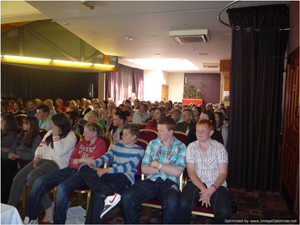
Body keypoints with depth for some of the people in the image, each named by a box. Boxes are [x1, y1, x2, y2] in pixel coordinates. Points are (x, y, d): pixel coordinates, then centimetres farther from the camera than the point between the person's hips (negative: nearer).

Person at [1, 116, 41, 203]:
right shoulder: (21, 135, 26)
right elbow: (13, 148, 22)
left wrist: (18, 156, -16)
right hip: (15, 160, 6)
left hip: (25, 161, -6)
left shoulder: (37, 137, 2)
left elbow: (33, 155, -8)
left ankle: (5, 199, -20)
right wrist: (11, 154, -2)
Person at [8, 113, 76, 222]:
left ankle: (48, 207, -15)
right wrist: (37, 157, 1)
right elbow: (41, 146, 20)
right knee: (19, 177, -13)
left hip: (57, 163, -7)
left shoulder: (70, 136, -5)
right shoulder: (50, 132, 19)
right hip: (42, 160, 7)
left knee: (32, 177, -30)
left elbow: (60, 152, -16)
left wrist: (56, 136, -12)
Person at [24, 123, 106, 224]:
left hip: (84, 173, -7)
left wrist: (77, 160, -3)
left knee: (62, 188, -34)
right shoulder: (82, 142, 21)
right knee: (39, 182, -8)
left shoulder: (100, 144, 0)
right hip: (71, 169, 8)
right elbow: (71, 161, 14)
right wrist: (82, 160, -4)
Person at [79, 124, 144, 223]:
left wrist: (106, 170, -15)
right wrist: (93, 164, -8)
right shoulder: (116, 145, 23)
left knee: (98, 194, -32)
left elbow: (128, 167, -8)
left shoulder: (139, 150, 5)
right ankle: (109, 194, -36)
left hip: (124, 177, -6)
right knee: (84, 169, -22)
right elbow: (105, 157, 13)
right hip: (110, 175, 6)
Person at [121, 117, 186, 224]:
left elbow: (177, 172, -8)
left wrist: (157, 164, -1)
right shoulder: (152, 143, 13)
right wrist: (161, 169, -5)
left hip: (169, 182, -3)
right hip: (151, 180, 3)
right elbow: (144, 169, 7)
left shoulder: (180, 147, 4)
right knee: (126, 197, -21)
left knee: (172, 203, -36)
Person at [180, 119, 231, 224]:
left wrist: (211, 190, -18)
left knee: (224, 211, -28)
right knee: (183, 204, -29)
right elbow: (191, 172, -1)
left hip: (216, 184, 0)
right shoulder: (191, 147, 4)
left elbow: (223, 173, -2)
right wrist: (203, 189, -16)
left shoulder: (219, 147, 2)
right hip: (196, 183, 1)